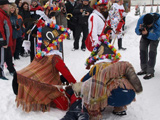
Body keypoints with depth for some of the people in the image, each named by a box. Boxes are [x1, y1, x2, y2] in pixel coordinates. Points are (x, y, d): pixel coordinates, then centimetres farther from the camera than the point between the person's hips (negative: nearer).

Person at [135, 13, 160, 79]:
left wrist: (147, 34, -54)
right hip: (145, 36, 4)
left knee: (152, 53, -14)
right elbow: (137, 31, -21)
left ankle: (150, 72, -10)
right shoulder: (141, 19, -30)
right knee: (142, 51, 5)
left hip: (154, 37, -4)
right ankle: (144, 69, 19)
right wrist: (140, 30, -45)